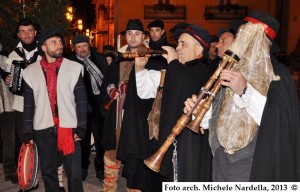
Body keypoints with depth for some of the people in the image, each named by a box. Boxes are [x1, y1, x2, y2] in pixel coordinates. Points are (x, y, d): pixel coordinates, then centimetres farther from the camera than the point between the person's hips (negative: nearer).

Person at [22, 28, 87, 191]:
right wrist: (28, 131, 4)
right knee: (48, 172, 14)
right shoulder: (31, 72, 4)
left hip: (69, 128, -2)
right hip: (43, 129, 2)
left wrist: (81, 127, -5)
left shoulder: (74, 68, -1)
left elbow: (81, 100, 0)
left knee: (74, 173, 1)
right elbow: (28, 104, 6)